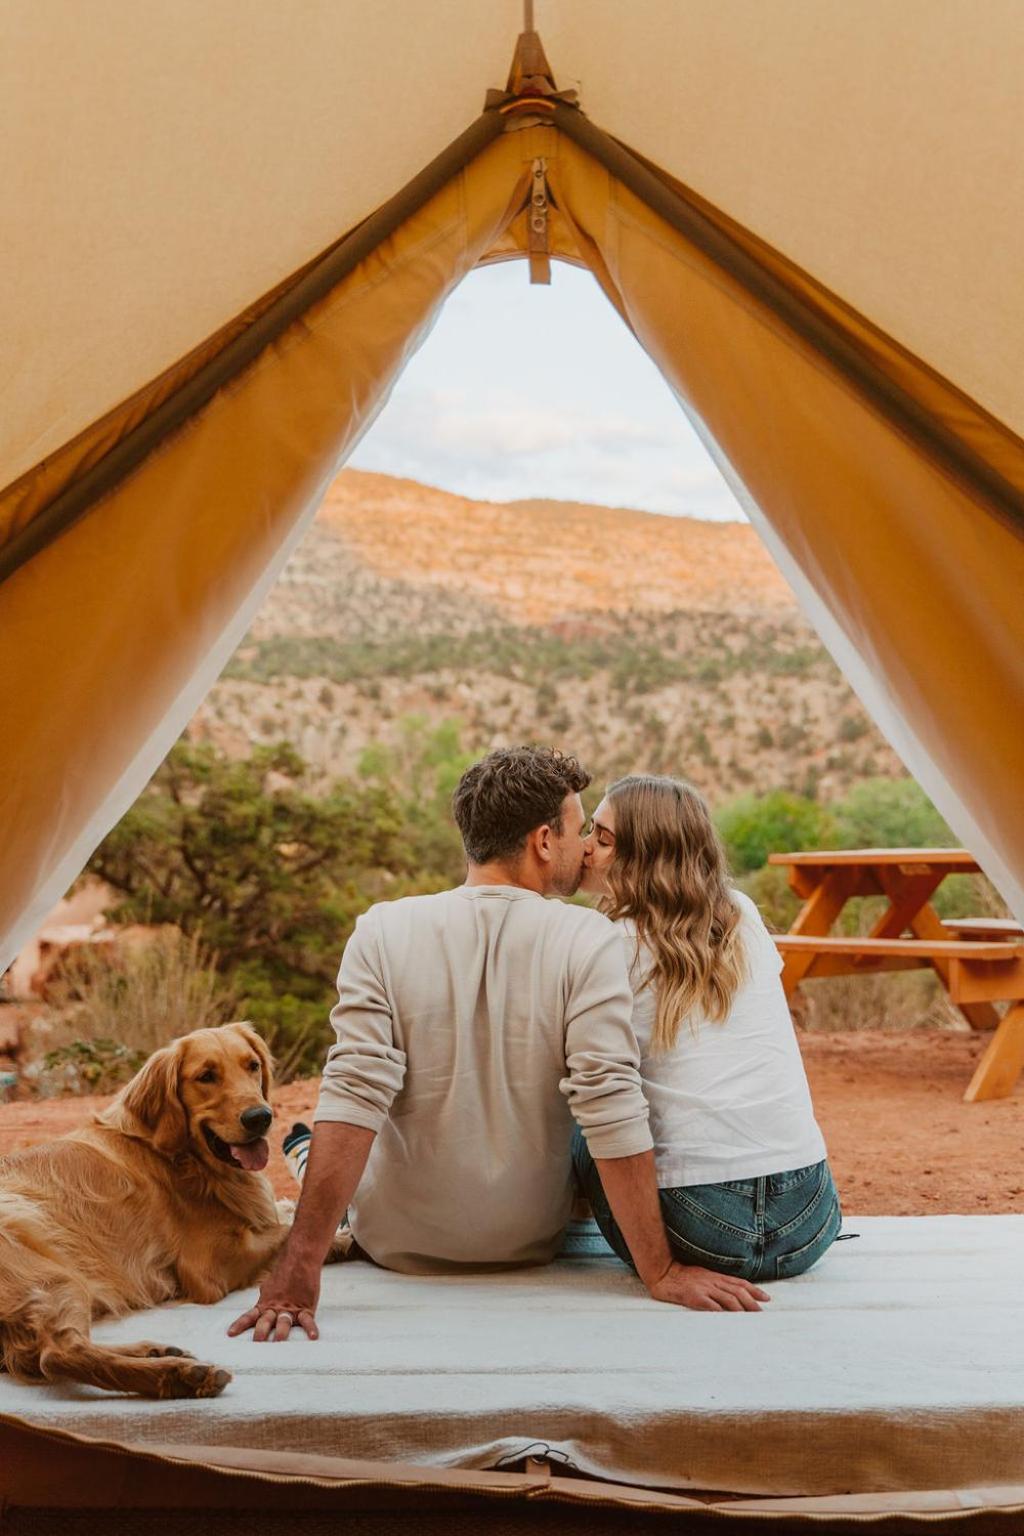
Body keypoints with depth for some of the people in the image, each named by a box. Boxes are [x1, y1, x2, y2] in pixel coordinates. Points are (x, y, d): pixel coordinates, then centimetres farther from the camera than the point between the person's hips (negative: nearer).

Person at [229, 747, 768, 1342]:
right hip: (531, 1245, 0)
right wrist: (662, 1272, -15)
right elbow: (612, 1114, -22)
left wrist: (299, 1270, -22)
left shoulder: (383, 931, -15)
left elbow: (352, 1100, -22)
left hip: (397, 1244, 0)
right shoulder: (588, 940, -17)